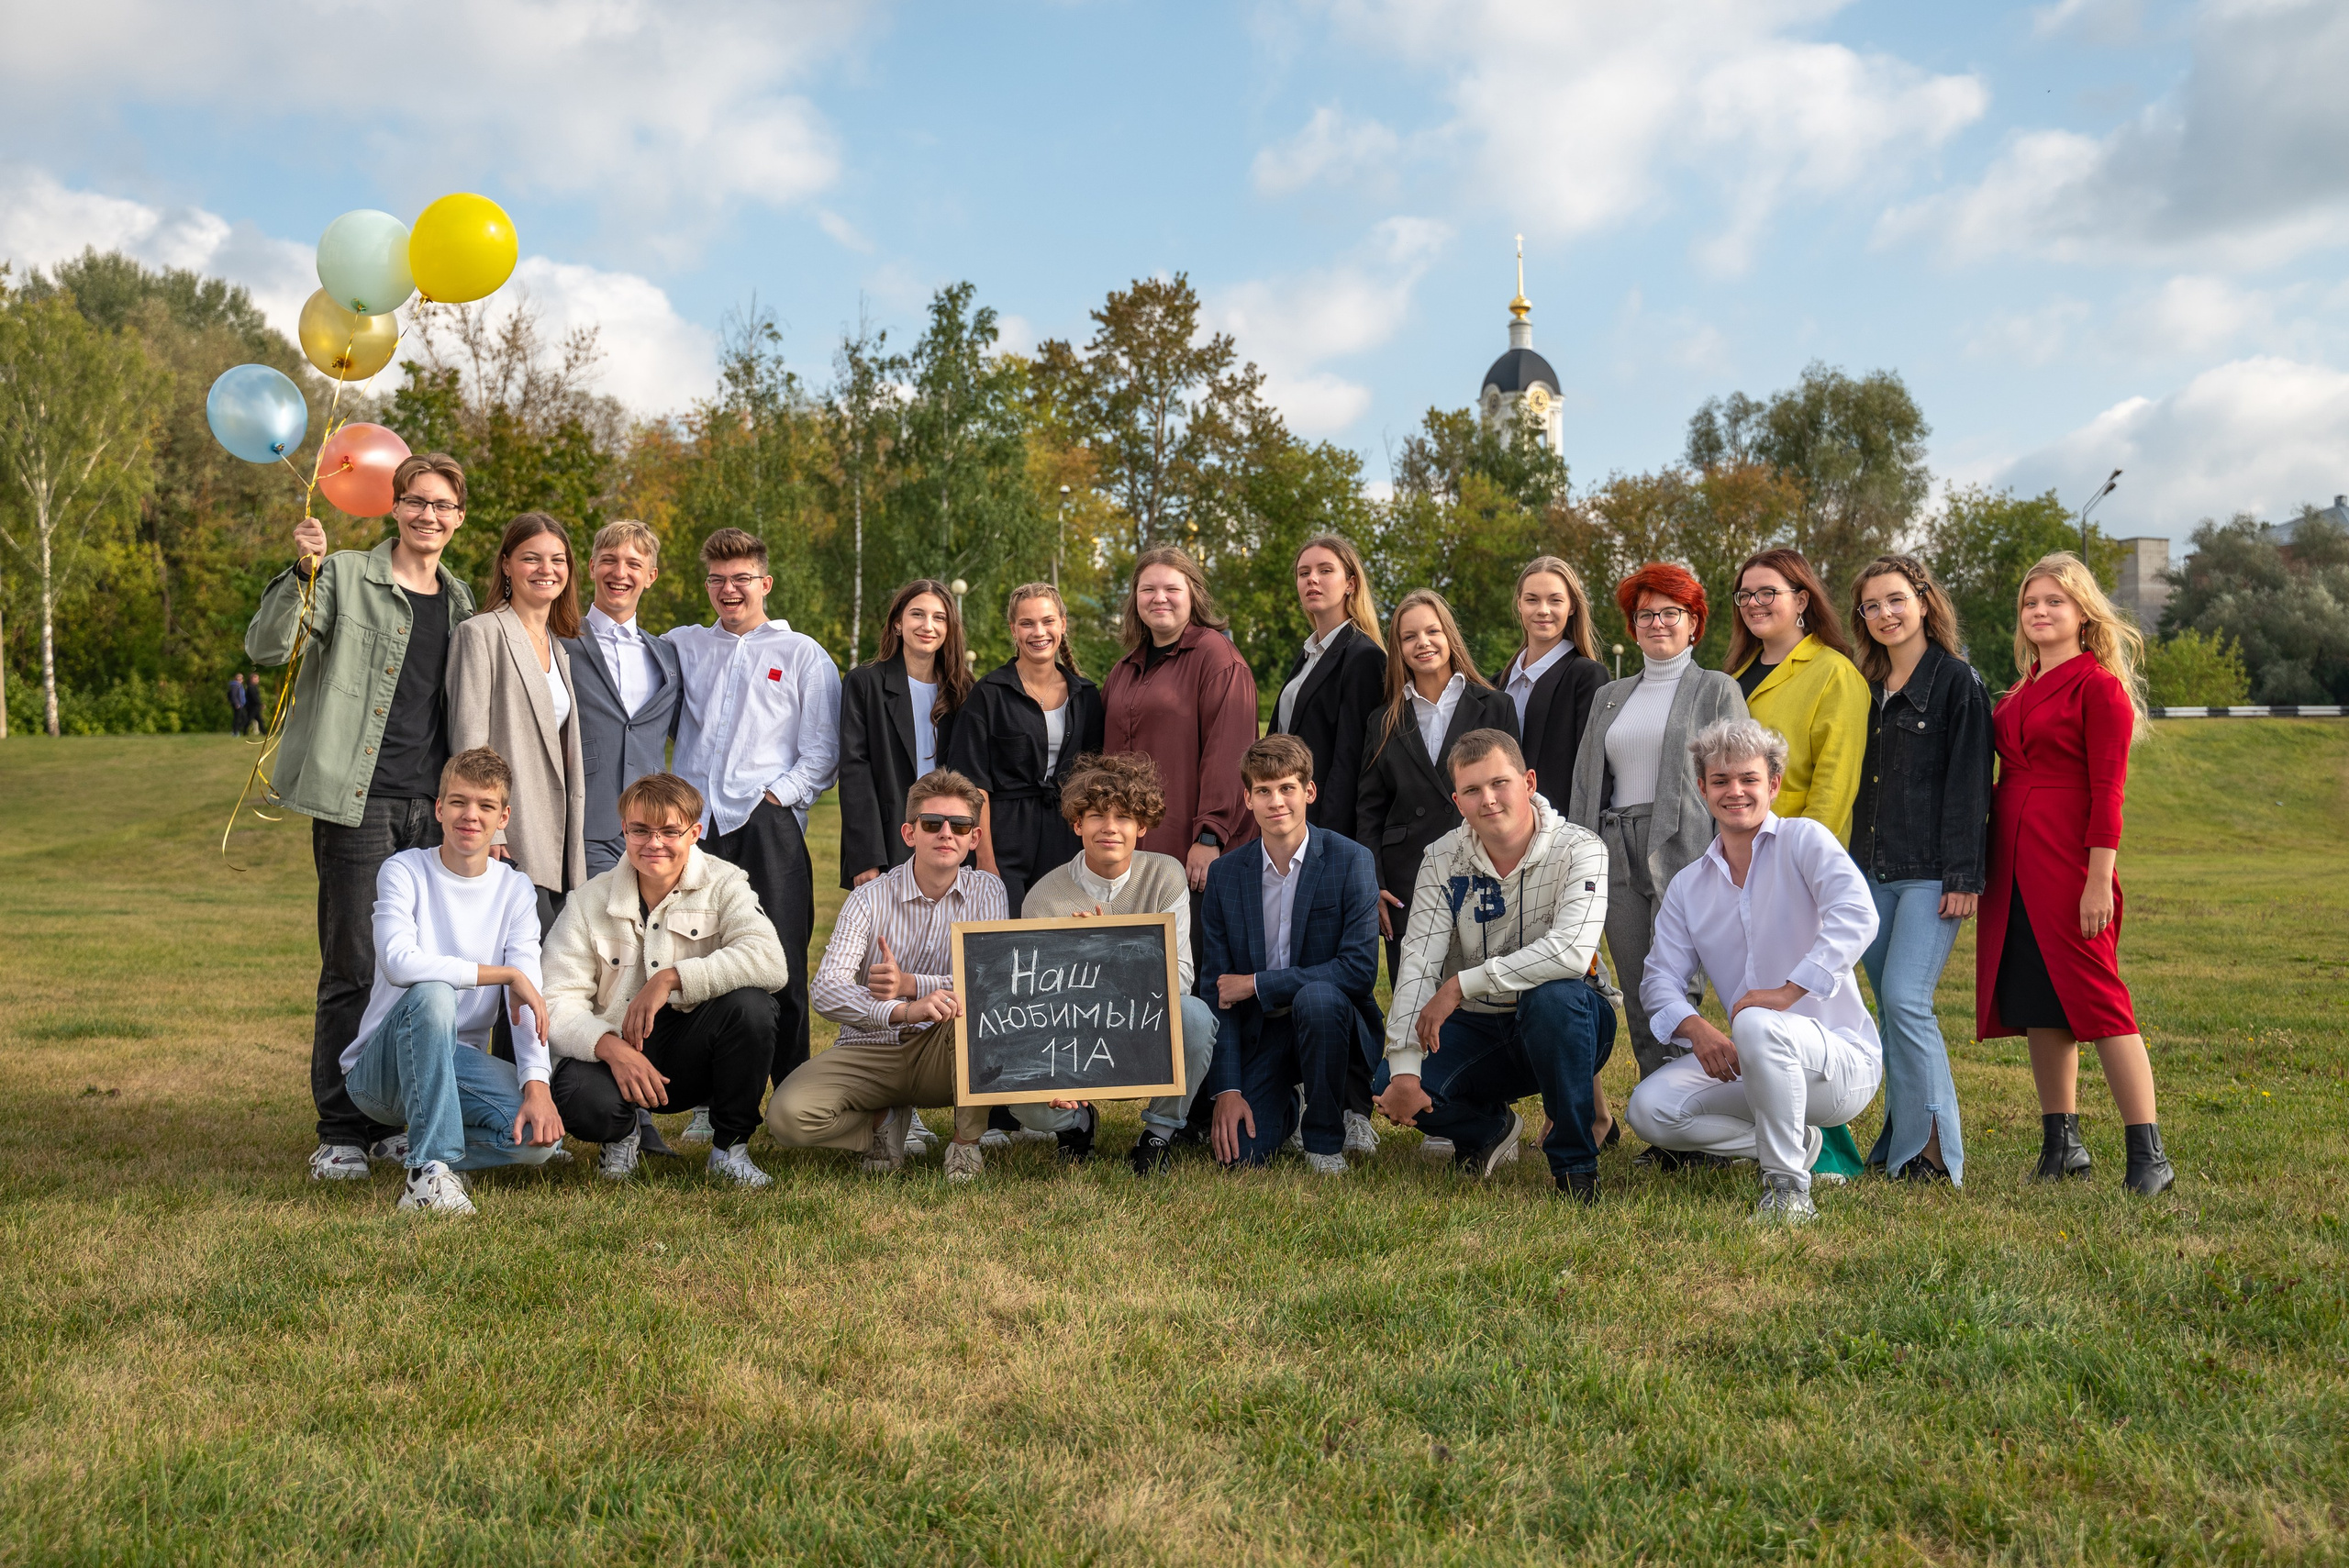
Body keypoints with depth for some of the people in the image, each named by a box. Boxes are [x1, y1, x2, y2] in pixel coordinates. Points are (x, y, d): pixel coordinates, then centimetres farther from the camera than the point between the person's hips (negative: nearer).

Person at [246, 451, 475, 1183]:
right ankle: (342, 1133, 5)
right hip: (358, 801, -5)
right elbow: (266, 647, -9)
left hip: (433, 807, 5)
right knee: (354, 968, -3)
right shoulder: (345, 576, 1)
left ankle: (396, 1121, 19)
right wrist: (302, 571, -22)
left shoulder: (460, 601, 16)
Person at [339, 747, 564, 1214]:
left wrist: (536, 1085, -23)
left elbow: (527, 999, -8)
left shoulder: (515, 889, 3)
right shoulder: (405, 870, -7)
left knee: (541, 1136, -25)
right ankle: (430, 1168, -30)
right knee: (432, 993, -36)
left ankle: (423, 1147, 4)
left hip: (458, 1060, 3)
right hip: (378, 1067, -3)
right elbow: (400, 963, -26)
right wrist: (504, 973, -22)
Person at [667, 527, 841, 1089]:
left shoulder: (802, 654, 8)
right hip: (695, 827, 3)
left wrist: (779, 793, -6)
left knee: (781, 967, -6)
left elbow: (822, 752, 4)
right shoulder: (682, 647, 17)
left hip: (768, 827, -3)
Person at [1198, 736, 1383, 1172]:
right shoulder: (1224, 874, 0)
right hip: (1259, 1032, 2)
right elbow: (1215, 988, 0)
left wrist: (1256, 984, -18)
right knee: (1240, 1150, -18)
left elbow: (1360, 969, -19)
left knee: (1317, 997, -37)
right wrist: (1227, 1089, -9)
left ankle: (1326, 1136, -12)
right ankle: (1289, 1112, 21)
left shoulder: (1350, 861, -10)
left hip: (1331, 1021, -2)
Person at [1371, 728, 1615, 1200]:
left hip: (1566, 1024, -3)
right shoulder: (1443, 858, -5)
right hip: (1477, 1028, 4)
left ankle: (1575, 1161, -18)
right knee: (1394, 1087, -22)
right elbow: (1418, 962, -14)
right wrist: (1404, 1070, -25)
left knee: (1555, 995, -38)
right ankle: (1491, 1128, 13)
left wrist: (1462, 984, -31)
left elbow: (1571, 951, -33)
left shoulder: (1578, 850, -16)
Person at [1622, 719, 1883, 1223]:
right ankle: (1797, 1141, 3)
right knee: (1649, 1109, -15)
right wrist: (1697, 1027, -19)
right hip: (1748, 1065, 6)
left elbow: (1856, 916, -23)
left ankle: (1789, 1187, -21)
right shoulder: (1688, 885, 12)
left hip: (1841, 1057, -6)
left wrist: (1790, 991, -32)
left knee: (1757, 1025, -38)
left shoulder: (1803, 841, -5)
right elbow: (1661, 979, 3)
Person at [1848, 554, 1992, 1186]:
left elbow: (1969, 784, -10)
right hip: (1871, 871, 7)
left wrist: (1963, 876, -15)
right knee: (1889, 1008, 8)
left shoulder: (1957, 681, -4)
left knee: (1906, 1001, -14)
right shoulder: (1868, 686, 16)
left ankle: (1933, 1150, -5)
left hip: (1929, 873, -7)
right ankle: (1898, 1144, 15)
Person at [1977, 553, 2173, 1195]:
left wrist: (2099, 880, -17)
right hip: (2014, 863, 7)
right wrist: (1986, 867, 11)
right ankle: (2061, 1143, 19)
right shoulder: (2021, 691, 16)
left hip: (2068, 860, -7)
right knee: (2035, 1002, 9)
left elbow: (2107, 791, -12)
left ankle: (2149, 1154, -1)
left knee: (2096, 997, -7)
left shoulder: (2099, 686, -6)